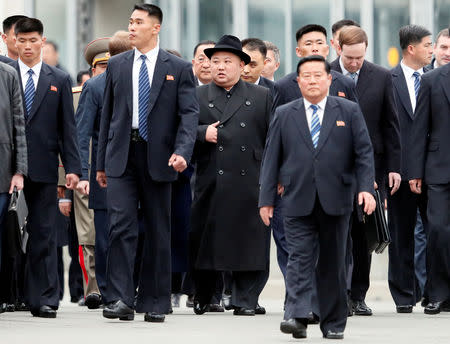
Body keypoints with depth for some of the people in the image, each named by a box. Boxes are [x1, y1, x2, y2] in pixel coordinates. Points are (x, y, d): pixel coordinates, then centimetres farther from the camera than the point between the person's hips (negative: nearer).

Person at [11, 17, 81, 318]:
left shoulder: (59, 80, 10)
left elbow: (67, 128, 8)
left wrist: (73, 167, 1)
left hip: (43, 167, 1)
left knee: (43, 235, 2)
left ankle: (43, 299, 3)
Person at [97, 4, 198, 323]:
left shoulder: (179, 68, 3)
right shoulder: (117, 65, 11)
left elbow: (189, 114, -4)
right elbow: (108, 114, 13)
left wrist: (182, 152, -20)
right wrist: (101, 162, 10)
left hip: (158, 158, -1)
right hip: (122, 157, 1)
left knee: (158, 231, 5)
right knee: (121, 225, -11)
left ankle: (154, 302, 13)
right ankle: (121, 299, -12)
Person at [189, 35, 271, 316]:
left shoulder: (262, 97, 12)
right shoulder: (197, 97, 12)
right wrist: (202, 133, -11)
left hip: (249, 183, 0)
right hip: (210, 183, 1)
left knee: (248, 242, -1)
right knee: (205, 240, 5)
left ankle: (245, 300, 6)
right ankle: (202, 297, 20)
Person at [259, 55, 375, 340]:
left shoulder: (349, 111, 7)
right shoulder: (284, 115, 9)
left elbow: (364, 152, 3)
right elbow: (272, 158, 8)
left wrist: (366, 187, -10)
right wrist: (267, 198, 4)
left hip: (335, 201, 0)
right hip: (298, 202, 0)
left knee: (333, 263, 6)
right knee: (300, 258, -10)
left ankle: (334, 324, 12)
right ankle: (297, 316, -19)